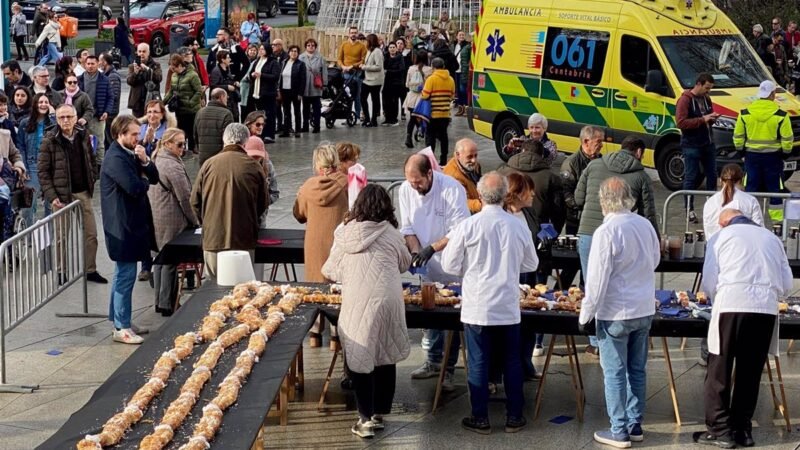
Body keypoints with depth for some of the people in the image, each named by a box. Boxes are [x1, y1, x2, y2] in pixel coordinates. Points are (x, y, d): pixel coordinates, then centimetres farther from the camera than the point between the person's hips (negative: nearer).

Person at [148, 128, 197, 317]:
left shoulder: (155, 161, 12)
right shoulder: (173, 166, -17)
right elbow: (185, 197, -16)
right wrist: (193, 221, -4)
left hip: (154, 219, 9)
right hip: (171, 221, -9)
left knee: (159, 259, 16)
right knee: (170, 261, -3)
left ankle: (159, 302, 23)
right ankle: (167, 306, 2)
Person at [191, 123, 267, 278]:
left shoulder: (209, 164, -1)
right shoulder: (254, 167, -4)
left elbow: (195, 201, 5)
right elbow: (263, 203, 6)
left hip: (213, 238, 1)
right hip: (244, 241, -1)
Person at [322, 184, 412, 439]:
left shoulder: (345, 233, 4)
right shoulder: (390, 234, 3)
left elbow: (330, 272, 14)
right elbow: (405, 264, 21)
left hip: (356, 304, -1)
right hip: (386, 301, 1)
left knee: (359, 360, 7)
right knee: (385, 359, 14)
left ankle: (366, 419, 7)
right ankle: (379, 414, 22)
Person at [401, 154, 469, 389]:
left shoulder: (451, 189, -21)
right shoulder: (406, 190, -5)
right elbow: (408, 229, 2)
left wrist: (431, 249, -26)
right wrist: (416, 252, -14)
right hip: (427, 265, 5)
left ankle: (448, 369, 7)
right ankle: (433, 361, 29)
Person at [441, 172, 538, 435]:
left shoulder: (468, 226, -12)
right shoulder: (518, 226, -4)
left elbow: (449, 265, -4)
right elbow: (531, 264, 10)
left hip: (477, 307, -2)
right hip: (509, 307, 2)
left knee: (478, 363, 7)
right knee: (511, 362, 12)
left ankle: (480, 418, 13)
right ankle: (514, 417, 18)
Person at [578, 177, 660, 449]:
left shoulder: (606, 232, -18)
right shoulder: (645, 225, 1)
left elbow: (597, 279, -16)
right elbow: (655, 260, 16)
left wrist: (586, 314, -7)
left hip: (615, 313, -6)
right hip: (645, 310, 6)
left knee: (615, 373, 3)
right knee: (637, 370, 15)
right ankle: (636, 425, 23)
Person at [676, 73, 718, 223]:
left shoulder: (706, 98, 13)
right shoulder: (685, 100, -11)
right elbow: (681, 122, -20)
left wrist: (712, 118, 1)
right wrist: (702, 120, -23)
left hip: (708, 144, 7)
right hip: (691, 145, -7)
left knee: (712, 175, 10)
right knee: (691, 177, -2)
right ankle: (690, 210, 4)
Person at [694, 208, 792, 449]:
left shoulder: (721, 237, 11)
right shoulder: (772, 238, 20)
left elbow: (709, 283, 4)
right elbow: (787, 286, 17)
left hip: (732, 305, -3)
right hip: (767, 309, 4)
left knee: (719, 372, 5)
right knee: (750, 373, 12)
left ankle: (720, 431, 5)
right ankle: (743, 430, 17)